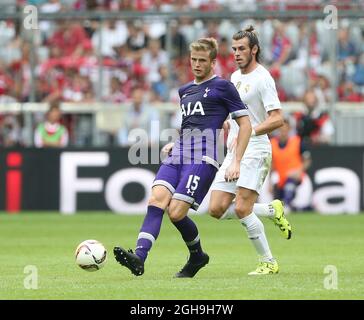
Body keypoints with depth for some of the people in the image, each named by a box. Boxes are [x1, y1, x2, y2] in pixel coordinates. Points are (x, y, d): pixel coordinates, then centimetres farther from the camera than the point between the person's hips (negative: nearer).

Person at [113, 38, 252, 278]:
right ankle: (139, 258, -31)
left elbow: (245, 124, 1)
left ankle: (197, 255, 10)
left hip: (203, 159, -6)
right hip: (177, 156, 6)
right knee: (156, 200, -18)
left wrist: (236, 162, -6)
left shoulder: (222, 87, 2)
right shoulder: (185, 90, 23)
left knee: (176, 212, -17)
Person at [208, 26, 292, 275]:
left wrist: (248, 133, -27)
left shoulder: (262, 78, -10)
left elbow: (277, 119, -19)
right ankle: (272, 210, 16)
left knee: (242, 209, -17)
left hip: (254, 152, -8)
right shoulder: (235, 77, 16)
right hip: (233, 153, 8)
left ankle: (268, 262, -3)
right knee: (217, 209, -2)